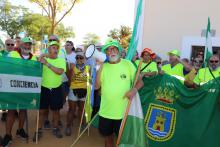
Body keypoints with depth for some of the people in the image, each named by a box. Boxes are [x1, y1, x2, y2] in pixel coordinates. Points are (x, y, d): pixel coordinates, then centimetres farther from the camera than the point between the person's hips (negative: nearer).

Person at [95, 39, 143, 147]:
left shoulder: (127, 64, -5)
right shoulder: (103, 66, 1)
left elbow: (140, 81, -2)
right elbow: (96, 86, -7)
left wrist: (134, 89, -23)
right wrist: (99, 68, -16)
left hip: (123, 112, -2)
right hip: (105, 112, 2)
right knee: (108, 138, 19)